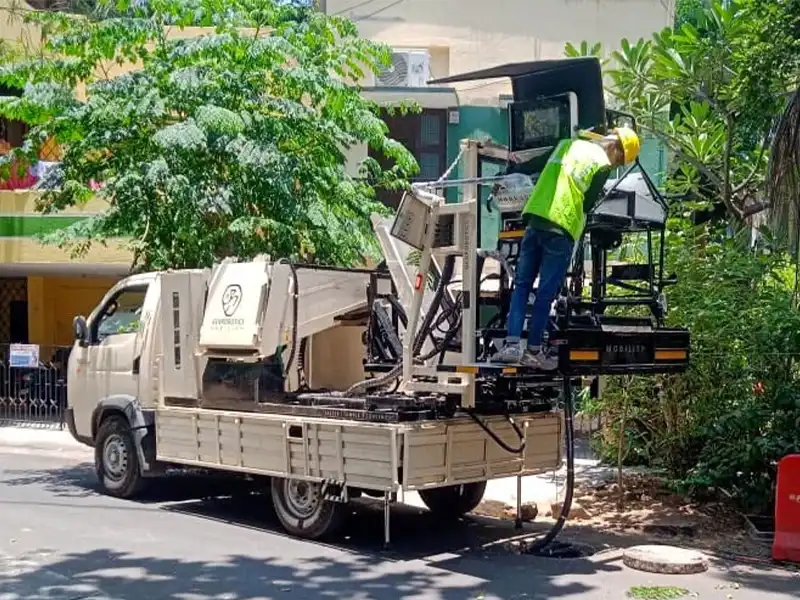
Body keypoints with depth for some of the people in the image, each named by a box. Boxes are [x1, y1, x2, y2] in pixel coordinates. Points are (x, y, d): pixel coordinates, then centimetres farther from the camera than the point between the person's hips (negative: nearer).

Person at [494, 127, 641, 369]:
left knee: (522, 284, 10)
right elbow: (588, 203, -2)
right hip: (562, 229, -5)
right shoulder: (602, 164, -1)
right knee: (546, 292, 3)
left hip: (534, 217, 5)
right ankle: (533, 351, 10)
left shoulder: (568, 144, 18)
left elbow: (540, 170, 21)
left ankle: (512, 344, -1)